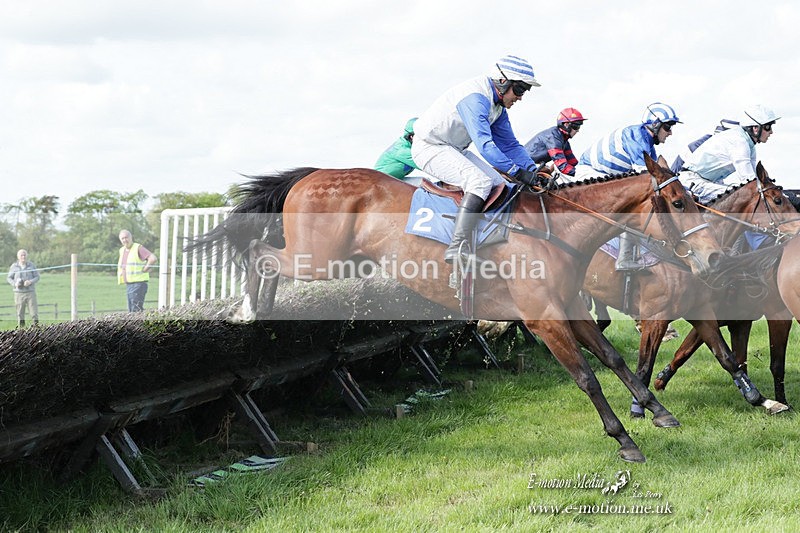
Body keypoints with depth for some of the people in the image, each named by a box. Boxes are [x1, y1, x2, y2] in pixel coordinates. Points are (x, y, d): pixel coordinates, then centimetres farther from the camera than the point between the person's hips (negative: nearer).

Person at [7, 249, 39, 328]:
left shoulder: (31, 265, 2)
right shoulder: (14, 267, 1)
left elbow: (37, 277, 4)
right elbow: (9, 278, 8)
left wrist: (30, 282, -16)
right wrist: (14, 284, -13)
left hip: (30, 292, 0)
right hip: (19, 293, 0)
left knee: (34, 312, -6)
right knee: (20, 313, 1)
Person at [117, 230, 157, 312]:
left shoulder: (138, 248, -9)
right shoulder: (122, 250, 15)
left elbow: (153, 258, -21)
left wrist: (144, 270, -16)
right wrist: (120, 274, 21)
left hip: (138, 283, -8)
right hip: (128, 284, 8)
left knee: (136, 310, -14)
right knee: (131, 310, 8)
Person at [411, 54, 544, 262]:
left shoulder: (499, 105, 6)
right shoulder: (475, 98, -26)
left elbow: (509, 144, 10)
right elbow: (484, 144, -34)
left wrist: (533, 170, -4)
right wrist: (517, 171, -35)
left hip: (453, 150, 11)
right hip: (429, 148, -11)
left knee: (498, 185, 3)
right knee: (480, 181, -28)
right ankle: (457, 248, -35)